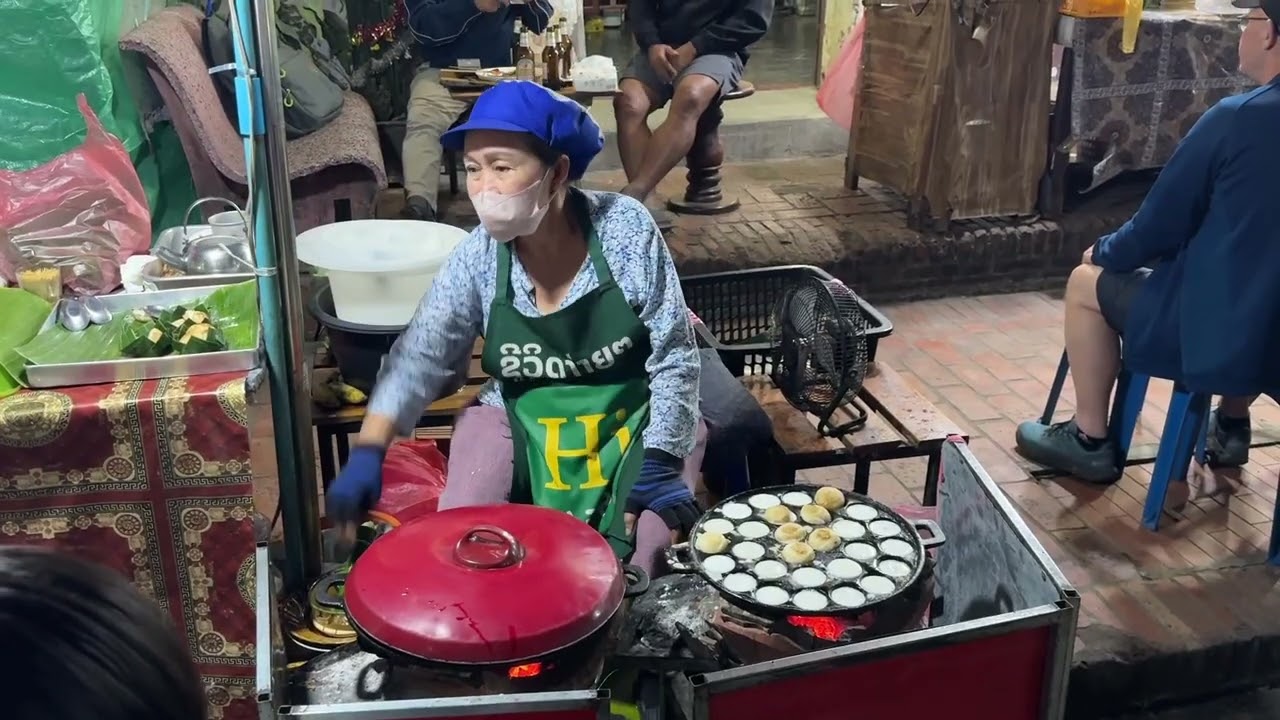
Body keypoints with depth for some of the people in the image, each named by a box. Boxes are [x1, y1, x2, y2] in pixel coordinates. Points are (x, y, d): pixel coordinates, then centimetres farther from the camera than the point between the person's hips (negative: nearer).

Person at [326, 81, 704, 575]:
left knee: (642, 565, -16)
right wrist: (366, 455, -19)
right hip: (522, 423, 2)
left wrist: (661, 460, -18)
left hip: (633, 418, -1)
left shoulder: (625, 229, -19)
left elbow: (674, 357, -13)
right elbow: (419, 359, -7)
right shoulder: (478, 258, -12)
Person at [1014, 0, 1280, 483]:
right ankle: (1231, 427, 38)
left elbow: (1159, 225, -8)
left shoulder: (1239, 118, -17)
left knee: (1088, 281, 13)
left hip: (1222, 336, -7)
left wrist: (1105, 252, 13)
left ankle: (1090, 442, 18)